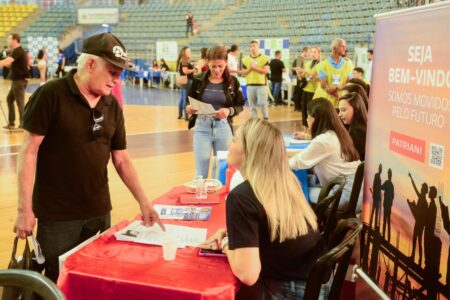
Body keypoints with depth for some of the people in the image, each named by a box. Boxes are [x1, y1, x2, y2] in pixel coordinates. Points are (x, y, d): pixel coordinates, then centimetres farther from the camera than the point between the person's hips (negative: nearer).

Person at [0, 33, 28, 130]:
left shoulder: (18, 51, -16)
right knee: (9, 99, 14)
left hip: (20, 81, -10)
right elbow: (11, 65, 18)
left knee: (20, 102, -4)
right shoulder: (17, 51, 17)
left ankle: (23, 124, 4)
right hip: (16, 81, 10)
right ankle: (11, 123, 19)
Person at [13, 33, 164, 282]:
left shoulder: (112, 106, 4)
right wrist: (25, 209, -14)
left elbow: (121, 160, 8)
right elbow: (29, 151, -12)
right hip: (57, 214, -5)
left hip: (99, 212, 5)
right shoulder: (50, 95, -12)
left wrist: (144, 203, 1)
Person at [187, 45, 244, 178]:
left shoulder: (232, 81, -2)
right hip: (202, 127, -1)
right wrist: (189, 109, -18)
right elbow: (189, 104, 5)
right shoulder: (198, 79, -4)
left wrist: (229, 111, -19)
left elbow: (240, 106, 2)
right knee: (200, 172, 4)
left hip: (223, 127, 1)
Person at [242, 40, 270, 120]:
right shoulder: (246, 59, 9)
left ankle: (266, 119, 6)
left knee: (263, 103, -6)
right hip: (250, 85, 3)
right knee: (252, 105, 7)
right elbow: (243, 73, 6)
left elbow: (266, 70, -9)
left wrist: (255, 68, -16)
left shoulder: (264, 58, 1)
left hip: (261, 84, -3)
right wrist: (250, 68, -11)